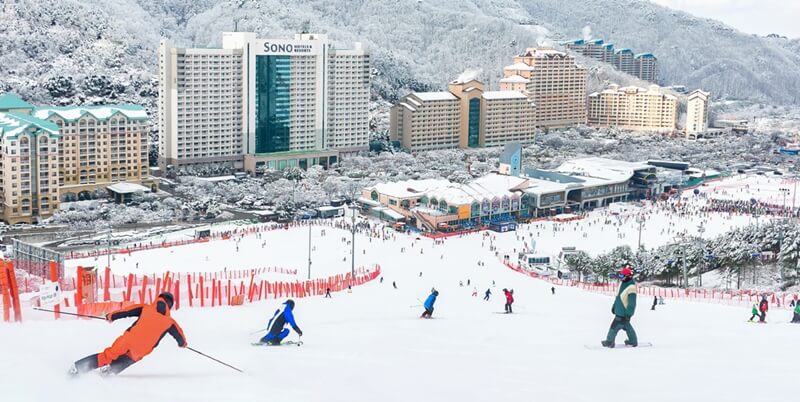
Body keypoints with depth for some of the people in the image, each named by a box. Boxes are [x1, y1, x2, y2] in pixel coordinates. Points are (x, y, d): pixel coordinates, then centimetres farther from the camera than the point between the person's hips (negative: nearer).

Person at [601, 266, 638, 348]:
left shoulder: (631, 287, -23)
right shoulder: (622, 283, 6)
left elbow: (632, 303, -22)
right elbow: (618, 296, 18)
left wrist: (628, 314, -22)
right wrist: (614, 306, 23)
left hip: (624, 313, -10)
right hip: (619, 311, 10)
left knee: (615, 326, -3)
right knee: (627, 326, 20)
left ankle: (610, 342, 8)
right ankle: (633, 341, 31)